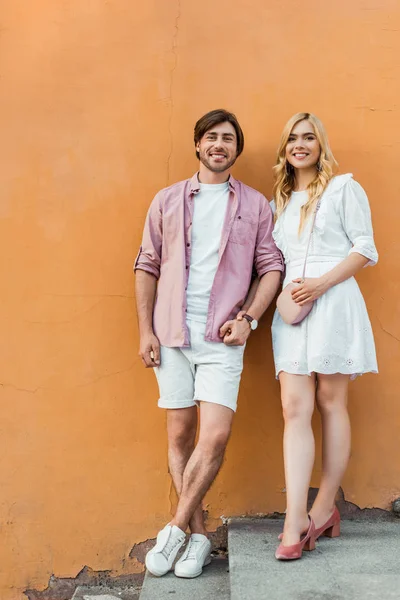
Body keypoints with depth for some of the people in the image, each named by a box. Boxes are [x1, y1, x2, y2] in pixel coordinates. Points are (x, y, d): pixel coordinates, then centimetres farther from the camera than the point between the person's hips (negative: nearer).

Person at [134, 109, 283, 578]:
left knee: (215, 437, -10)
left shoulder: (255, 204, 10)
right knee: (180, 435, 4)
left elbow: (272, 267, 8)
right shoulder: (167, 200, 11)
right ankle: (199, 535, 16)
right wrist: (145, 330, 2)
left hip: (222, 336, -1)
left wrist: (248, 317, -6)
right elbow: (147, 266, 9)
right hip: (172, 333, 1)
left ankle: (176, 529, 6)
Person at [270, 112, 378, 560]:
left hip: (333, 303, -4)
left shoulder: (344, 188, 6)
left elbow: (364, 248, -1)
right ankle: (296, 521, -9)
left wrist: (321, 284, -13)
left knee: (330, 403, 2)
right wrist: (287, 292, 0)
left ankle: (324, 508, 12)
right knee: (294, 408, -7)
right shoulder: (280, 201, 21)